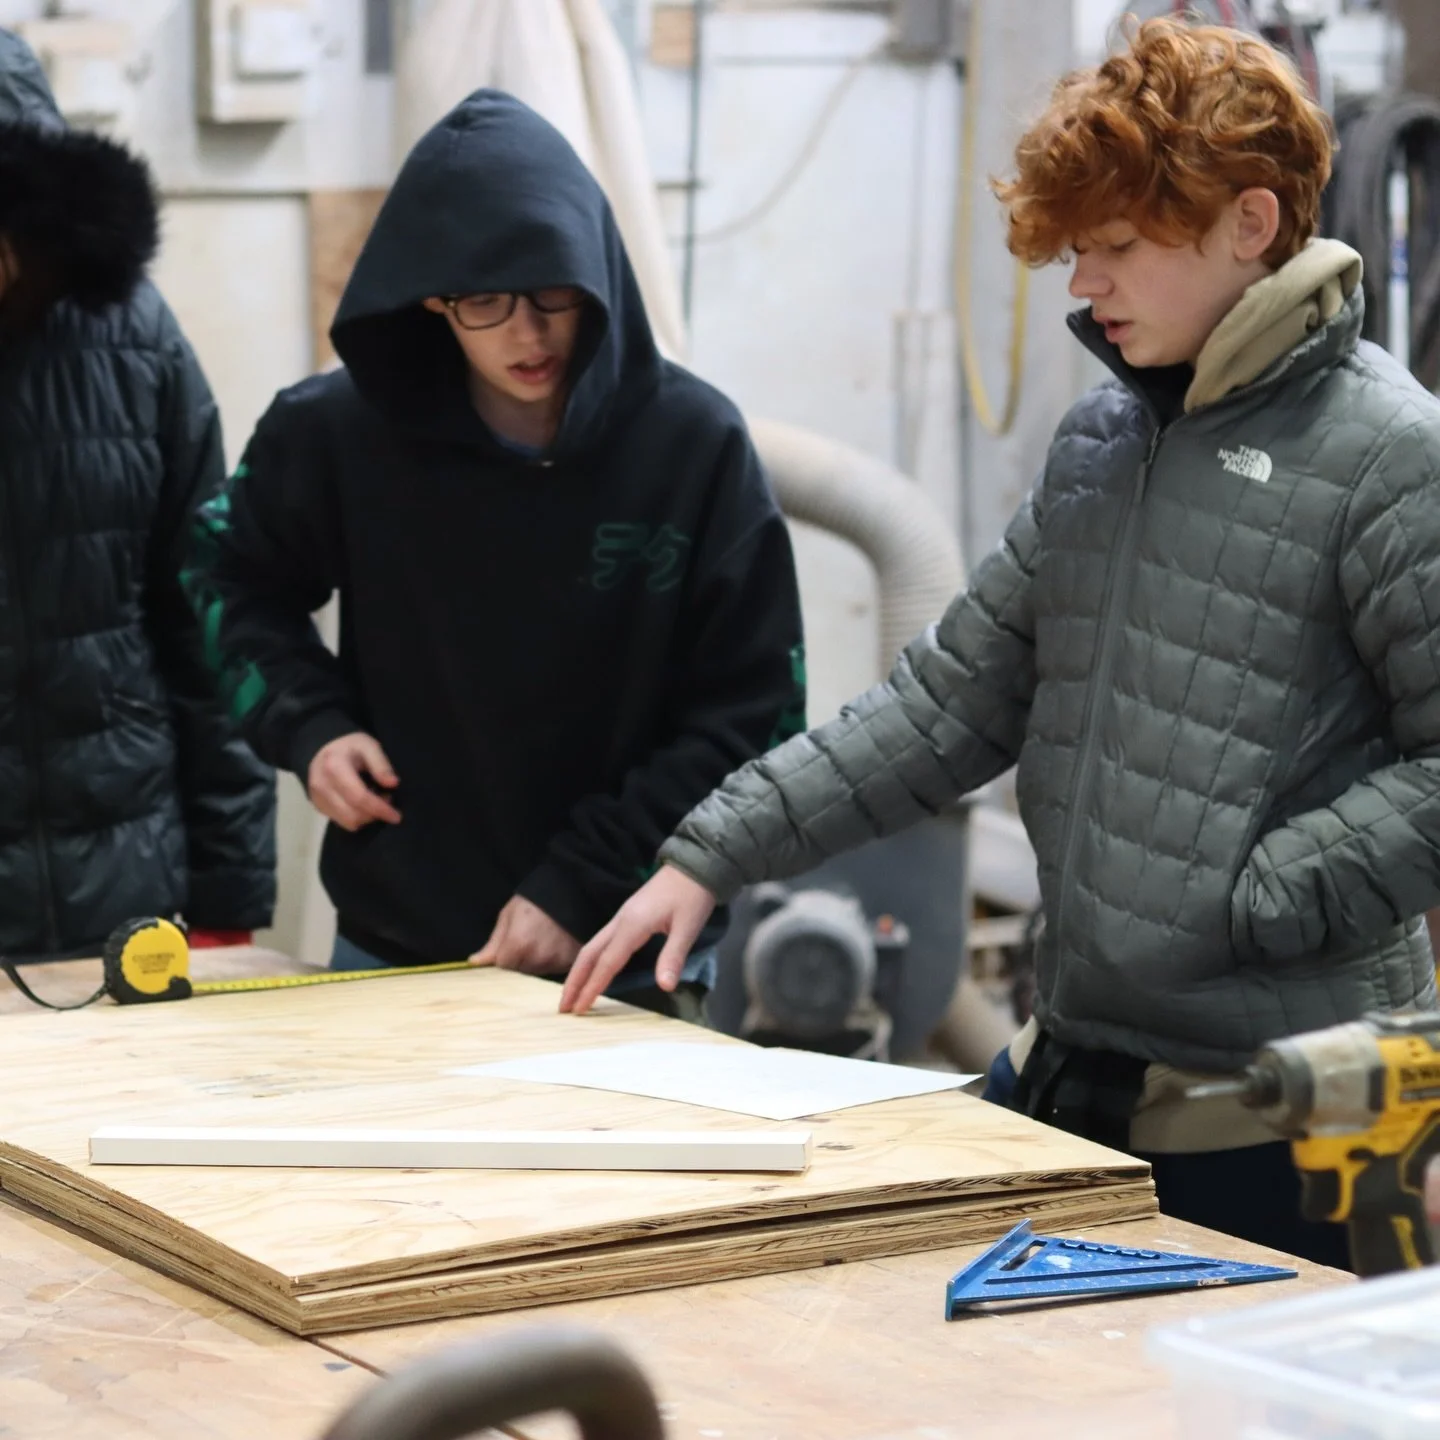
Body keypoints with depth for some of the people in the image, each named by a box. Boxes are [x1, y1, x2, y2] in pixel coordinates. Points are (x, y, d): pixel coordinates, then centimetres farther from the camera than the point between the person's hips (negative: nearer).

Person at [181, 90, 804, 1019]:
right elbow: (237, 577, 12)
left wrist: (582, 886, -14)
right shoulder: (342, 431, -8)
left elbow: (752, 716, -7)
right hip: (394, 954, 1)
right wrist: (307, 725, -5)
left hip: (631, 966, -1)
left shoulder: (695, 443, -11)